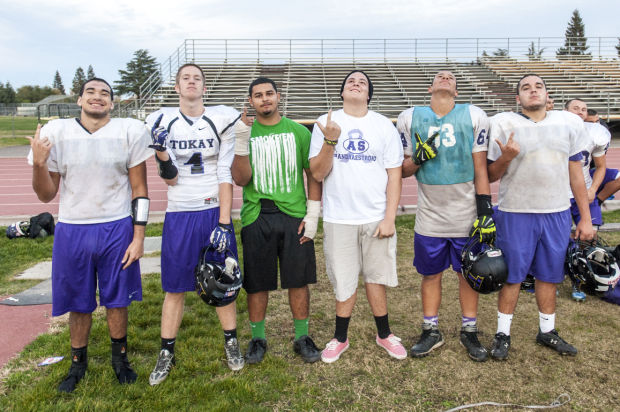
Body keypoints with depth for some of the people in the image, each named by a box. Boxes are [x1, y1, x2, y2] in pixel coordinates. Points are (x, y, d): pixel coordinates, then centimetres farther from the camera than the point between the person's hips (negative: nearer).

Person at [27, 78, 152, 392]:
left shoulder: (130, 131, -5)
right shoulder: (54, 133, -1)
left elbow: (139, 190, -2)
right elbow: (46, 195, 3)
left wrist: (138, 237, -6)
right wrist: (38, 164, -16)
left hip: (117, 230, -1)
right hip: (72, 230, 2)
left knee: (117, 300, 11)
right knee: (78, 303, 14)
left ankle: (120, 358, 34)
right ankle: (78, 363, 36)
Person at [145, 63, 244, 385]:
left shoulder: (220, 121, -2)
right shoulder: (163, 122, 2)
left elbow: (225, 175, -5)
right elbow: (170, 179, -1)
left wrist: (223, 223, -10)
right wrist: (160, 150, -19)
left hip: (214, 212, -1)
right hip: (179, 216, 1)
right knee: (174, 287, 8)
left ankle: (231, 343, 27)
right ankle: (166, 353, 23)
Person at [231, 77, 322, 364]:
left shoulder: (299, 132, 6)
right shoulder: (243, 132, 5)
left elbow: (313, 174, 7)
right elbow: (240, 180, -4)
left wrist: (313, 214, -2)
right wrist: (241, 142, -16)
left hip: (294, 215, 1)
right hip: (256, 217, 0)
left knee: (299, 279, 7)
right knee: (257, 283, 8)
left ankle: (302, 337, 25)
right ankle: (258, 338, 27)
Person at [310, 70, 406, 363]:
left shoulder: (384, 125, 4)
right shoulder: (326, 123, 1)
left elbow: (394, 174, 1)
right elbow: (318, 173, -5)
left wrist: (390, 218, -6)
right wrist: (330, 141, -21)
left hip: (376, 217, 1)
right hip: (339, 218, 0)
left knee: (376, 277, 11)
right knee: (344, 281, 10)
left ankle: (384, 334, 31)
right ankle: (340, 338, 28)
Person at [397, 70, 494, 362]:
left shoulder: (474, 117, -1)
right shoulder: (410, 119, 1)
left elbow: (481, 170, -1)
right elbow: (403, 170, 6)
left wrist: (485, 212, -5)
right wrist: (419, 158, -17)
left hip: (467, 215, 0)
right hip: (430, 216, 1)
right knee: (431, 275, 12)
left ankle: (469, 332, 30)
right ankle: (431, 332, 29)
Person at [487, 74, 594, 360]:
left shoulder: (569, 123, 7)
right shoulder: (502, 124, -3)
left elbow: (576, 174, 11)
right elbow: (490, 176, 0)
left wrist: (585, 217, 11)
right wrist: (506, 157, -21)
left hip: (557, 213, 3)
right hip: (515, 213, -3)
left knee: (550, 275, 13)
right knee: (512, 275, 5)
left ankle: (547, 331, 31)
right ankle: (503, 333, 21)